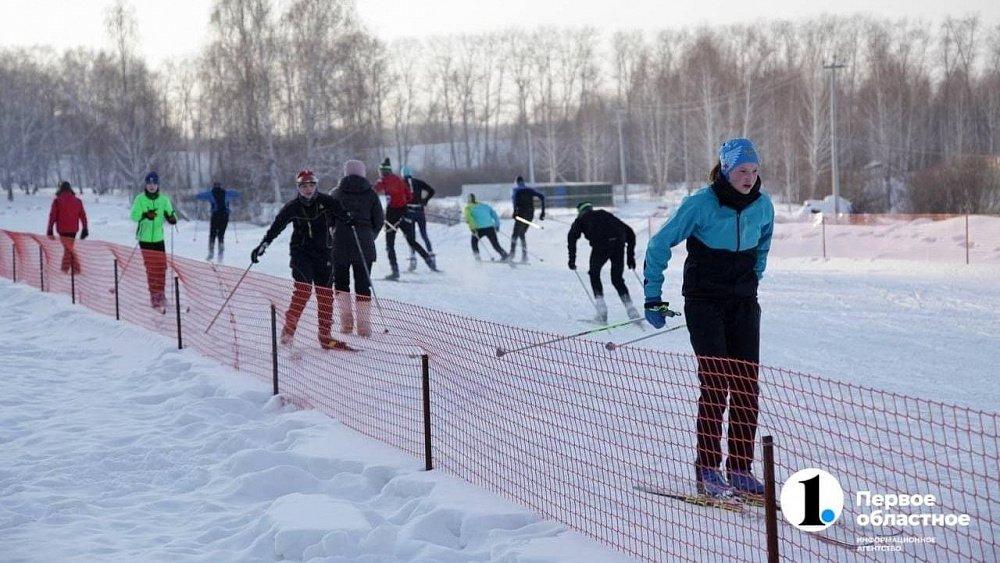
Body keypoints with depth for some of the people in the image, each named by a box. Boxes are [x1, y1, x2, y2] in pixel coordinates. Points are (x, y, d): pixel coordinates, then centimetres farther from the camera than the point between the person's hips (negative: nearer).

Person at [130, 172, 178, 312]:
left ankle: (159, 293, 10)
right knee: (150, 267, -3)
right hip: (145, 238, -2)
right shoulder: (140, 199, -2)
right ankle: (155, 295, 2)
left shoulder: (164, 200, 4)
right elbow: (134, 215, -8)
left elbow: (170, 215, 7)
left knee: (161, 266, -2)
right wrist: (145, 215, -27)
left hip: (158, 237, 2)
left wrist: (172, 218, -17)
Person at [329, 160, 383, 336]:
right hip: (365, 245, 1)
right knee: (363, 285, 6)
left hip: (340, 244, 0)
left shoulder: (336, 193, 1)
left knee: (341, 282, 13)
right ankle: (364, 325, 2)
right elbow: (379, 220, 4)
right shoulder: (370, 194, 2)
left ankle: (346, 321, -1)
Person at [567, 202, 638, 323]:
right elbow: (630, 232, 30)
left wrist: (572, 258, 6)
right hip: (619, 244, 4)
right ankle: (631, 311, 2)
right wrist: (631, 256, 29)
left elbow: (572, 236, 4)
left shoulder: (581, 219, 25)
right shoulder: (606, 214, 36)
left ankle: (602, 312, 6)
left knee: (594, 274, 18)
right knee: (617, 279, 18)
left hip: (600, 244, -4)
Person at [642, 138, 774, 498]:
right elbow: (659, 245, -4)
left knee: (747, 385, 0)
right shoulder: (700, 204, -12)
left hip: (744, 304, 5)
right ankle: (707, 470, -4)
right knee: (716, 383, -11)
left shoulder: (763, 206, 2)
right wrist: (653, 297, -4)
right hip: (704, 302, -5)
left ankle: (741, 469, 8)